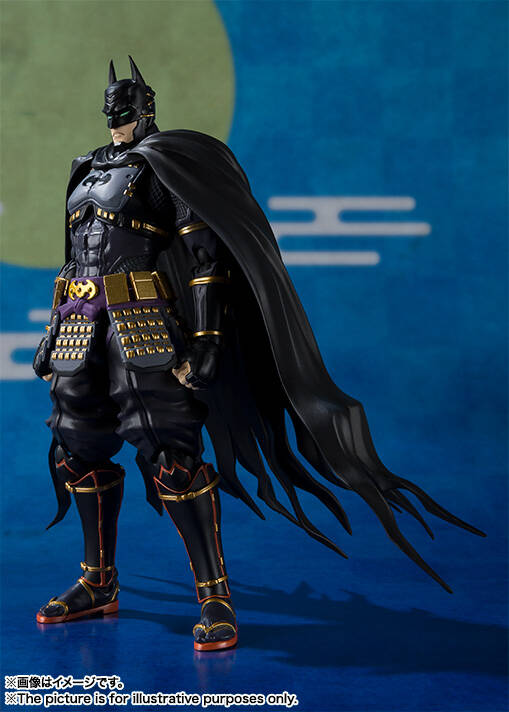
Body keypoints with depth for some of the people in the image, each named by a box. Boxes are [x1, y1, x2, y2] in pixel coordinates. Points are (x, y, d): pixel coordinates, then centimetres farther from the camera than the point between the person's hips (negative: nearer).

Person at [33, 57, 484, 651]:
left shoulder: (166, 165, -2)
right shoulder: (88, 172, 21)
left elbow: (205, 257, -9)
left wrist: (204, 340, -17)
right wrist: (55, 334, 22)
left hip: (147, 325, -8)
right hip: (84, 327, 8)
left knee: (170, 458, -15)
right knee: (79, 452, 12)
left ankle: (216, 599, -9)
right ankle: (98, 585, 29)